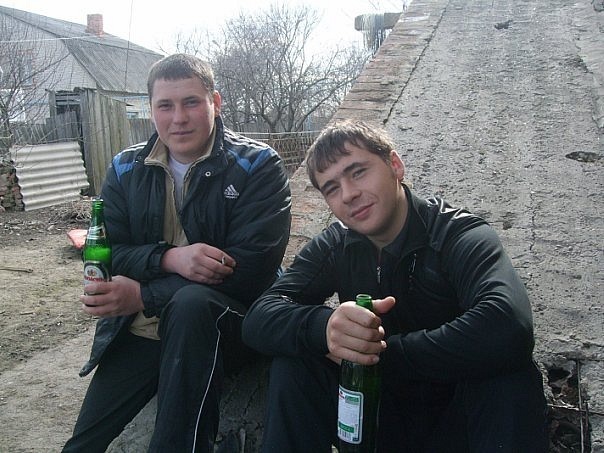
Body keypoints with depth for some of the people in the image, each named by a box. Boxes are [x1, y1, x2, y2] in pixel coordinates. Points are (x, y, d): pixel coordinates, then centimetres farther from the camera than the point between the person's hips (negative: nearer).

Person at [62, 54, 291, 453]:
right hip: (138, 334, 4)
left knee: (191, 302, -36)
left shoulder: (258, 166, -8)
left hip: (232, 322, -4)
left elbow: (253, 266, -19)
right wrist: (169, 258, -25)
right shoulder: (125, 170, 6)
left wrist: (142, 296, -23)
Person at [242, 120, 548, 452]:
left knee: (510, 378, -33)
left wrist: (383, 352, -28)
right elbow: (258, 320, -16)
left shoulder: (459, 236, -17)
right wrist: (323, 327, -38)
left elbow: (508, 330, -38)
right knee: (292, 362, -18)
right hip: (376, 420, 4)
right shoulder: (332, 247, -3)